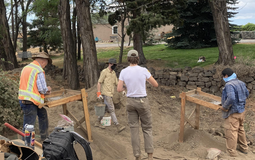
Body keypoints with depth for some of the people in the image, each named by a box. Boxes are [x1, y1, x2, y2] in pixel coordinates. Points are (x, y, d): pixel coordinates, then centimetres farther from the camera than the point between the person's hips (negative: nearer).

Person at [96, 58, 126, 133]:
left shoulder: (113, 73, 15)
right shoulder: (104, 72, -9)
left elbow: (116, 83, 16)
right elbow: (99, 83, -11)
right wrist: (98, 93, -18)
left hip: (110, 94, 9)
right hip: (106, 94, -9)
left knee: (105, 109, 15)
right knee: (112, 110, -12)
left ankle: (98, 122, 29)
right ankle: (118, 126, -17)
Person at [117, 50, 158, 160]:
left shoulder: (123, 72, -6)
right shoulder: (144, 70, -10)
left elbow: (119, 89, -7)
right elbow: (156, 84, -3)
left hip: (130, 101, 2)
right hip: (142, 101, -1)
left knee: (134, 129, 9)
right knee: (147, 128, 11)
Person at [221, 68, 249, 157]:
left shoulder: (229, 85, -23)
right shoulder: (241, 83, 5)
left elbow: (231, 98, -35)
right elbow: (246, 94, 18)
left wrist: (225, 107, -20)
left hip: (233, 113, -9)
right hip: (241, 110, 9)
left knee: (231, 132, 2)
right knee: (240, 129, 23)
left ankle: (231, 152, 11)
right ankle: (244, 148, 36)